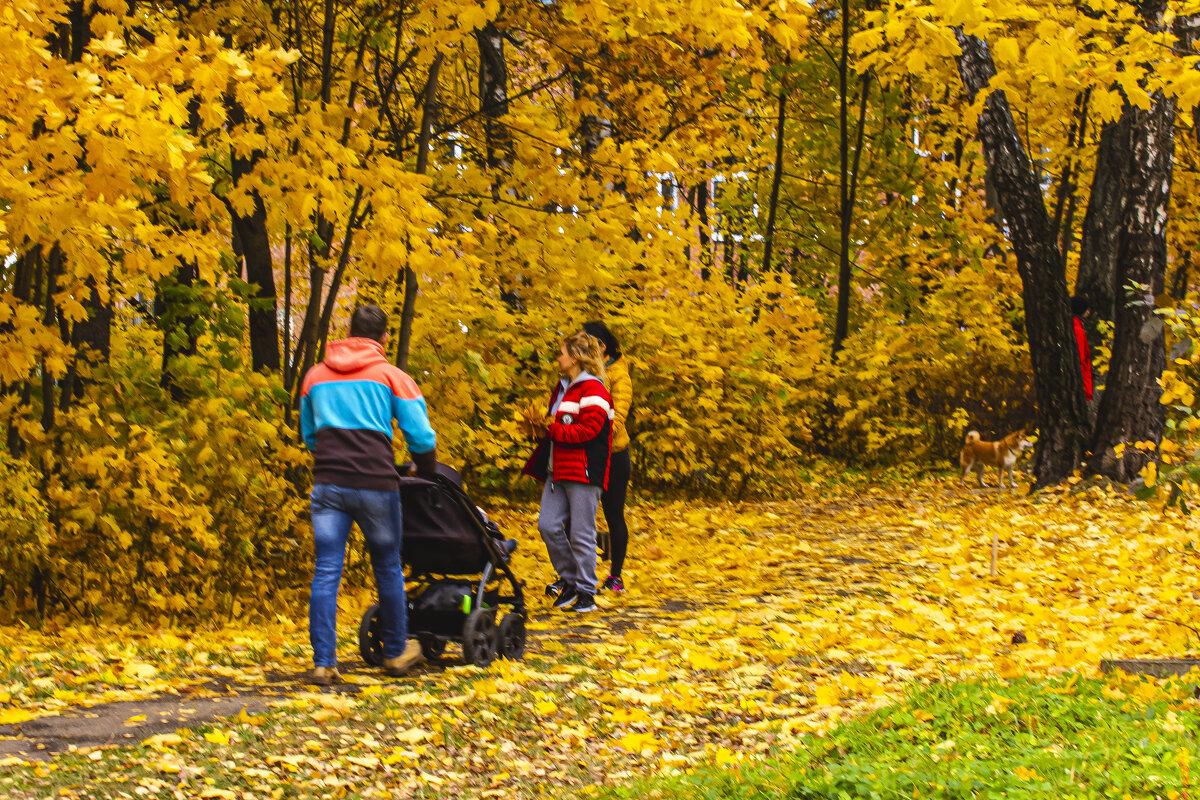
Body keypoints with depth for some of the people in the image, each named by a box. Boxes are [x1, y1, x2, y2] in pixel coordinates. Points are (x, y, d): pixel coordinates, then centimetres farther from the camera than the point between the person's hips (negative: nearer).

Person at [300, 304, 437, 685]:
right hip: (376, 483, -2)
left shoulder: (315, 376, 16)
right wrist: (426, 474, 19)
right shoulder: (391, 377, 5)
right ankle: (396, 653, 24)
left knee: (326, 572, 1)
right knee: (388, 568, 13)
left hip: (327, 483, 2)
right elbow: (421, 436, 1)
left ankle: (323, 663, -4)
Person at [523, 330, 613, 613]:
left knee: (581, 534, -4)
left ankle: (586, 593, 4)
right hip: (558, 470, 9)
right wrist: (542, 425, 8)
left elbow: (588, 430, -19)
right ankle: (569, 579, 18)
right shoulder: (563, 388, 19)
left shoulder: (593, 390, -10)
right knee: (548, 524, 3)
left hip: (583, 473, -9)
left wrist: (553, 429, -12)